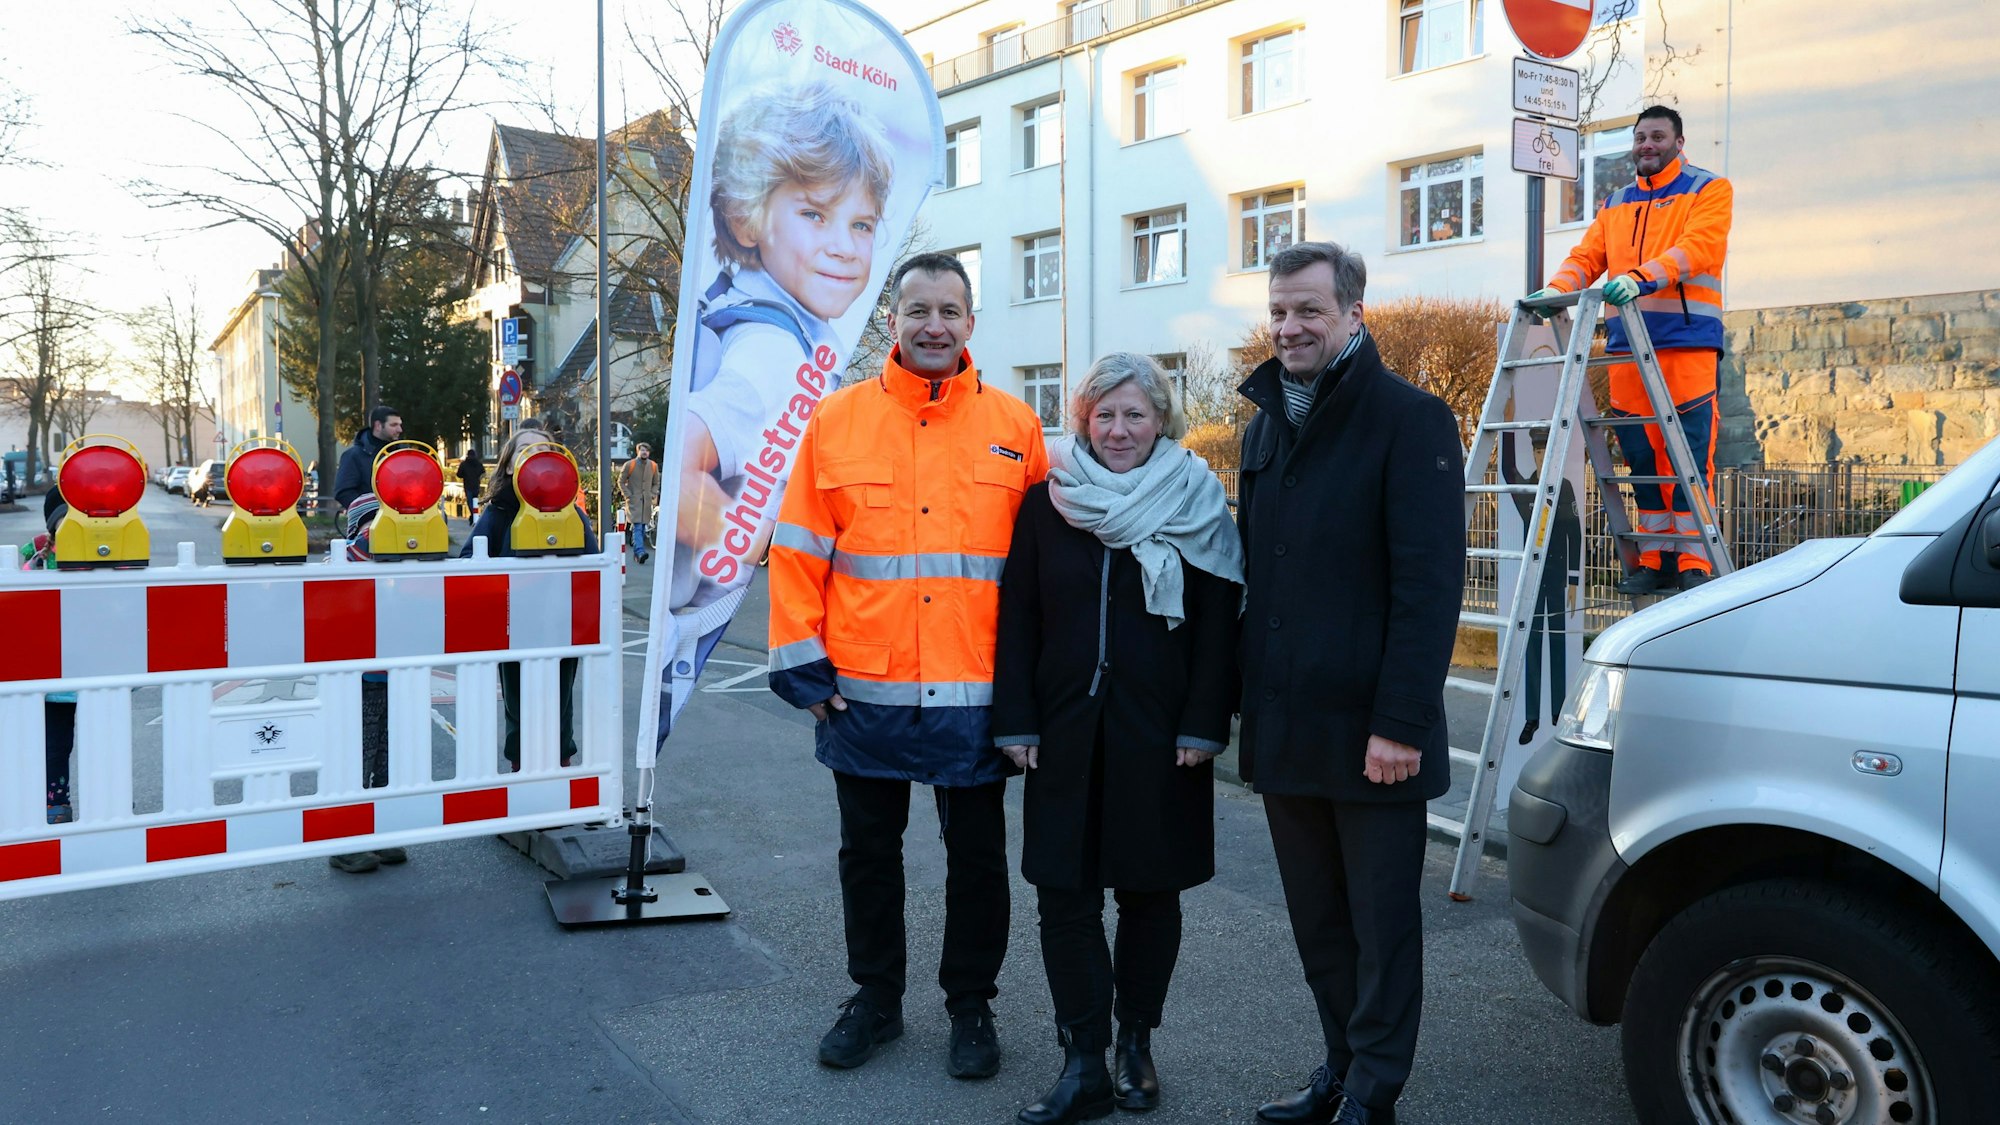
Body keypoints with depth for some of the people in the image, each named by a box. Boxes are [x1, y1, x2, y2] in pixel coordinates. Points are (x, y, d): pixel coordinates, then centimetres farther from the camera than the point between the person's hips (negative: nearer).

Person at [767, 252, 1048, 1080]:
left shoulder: (1014, 427, 1)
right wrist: (801, 665, -3)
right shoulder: (838, 420, 1)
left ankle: (971, 1004, 31)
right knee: (868, 852, 15)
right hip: (862, 693, 1)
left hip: (975, 695, 0)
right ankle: (875, 996, 34)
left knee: (977, 858, 12)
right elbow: (798, 553, 1)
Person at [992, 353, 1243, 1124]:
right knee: (1065, 894, 2)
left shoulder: (1197, 504, -1)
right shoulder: (1046, 503, 4)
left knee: (1149, 891, 9)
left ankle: (1136, 1043, 27)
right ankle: (1083, 1062, 13)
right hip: (1066, 733, 2)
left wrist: (1203, 727, -10)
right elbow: (1018, 619, 3)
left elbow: (1217, 627, -4)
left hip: (1159, 734, -1)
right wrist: (1017, 723, -2)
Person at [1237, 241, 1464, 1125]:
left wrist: (1400, 720, -20)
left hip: (1367, 729, -7)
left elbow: (1430, 582, -15)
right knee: (1316, 919, 15)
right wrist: (1247, 696, 11)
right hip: (1282, 726, 7)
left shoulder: (1410, 420, -8)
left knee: (1381, 920, 6)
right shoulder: (1266, 424, 14)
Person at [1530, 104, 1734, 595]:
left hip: (1689, 339, -5)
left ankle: (1695, 563, -7)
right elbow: (1587, 255, 15)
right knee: (1641, 452, 4)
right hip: (1628, 343, 5)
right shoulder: (1616, 204, 23)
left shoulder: (1708, 189, 7)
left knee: (1692, 451, -9)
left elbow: (1698, 247, -9)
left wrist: (1643, 277, -25)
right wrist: (1557, 289, -5)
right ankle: (1654, 559, 10)